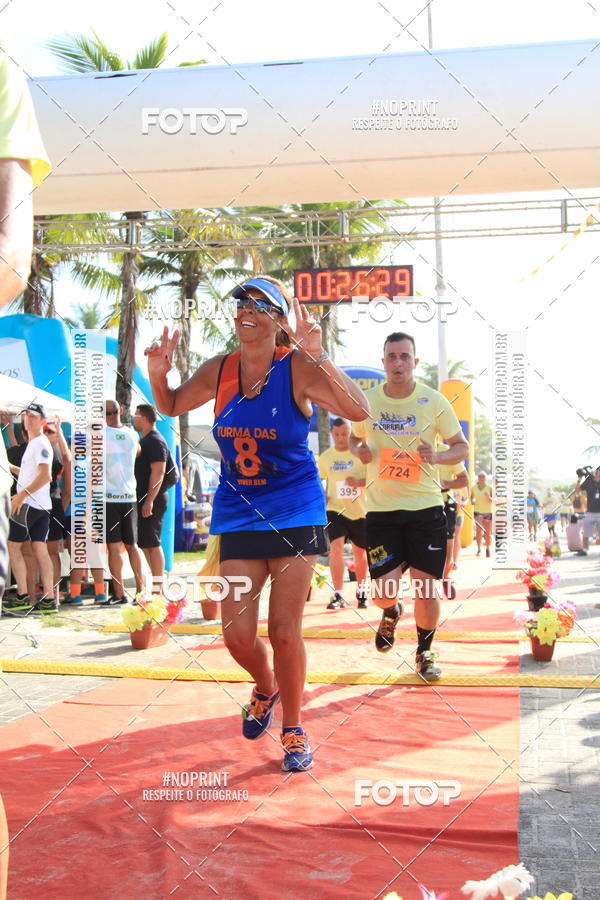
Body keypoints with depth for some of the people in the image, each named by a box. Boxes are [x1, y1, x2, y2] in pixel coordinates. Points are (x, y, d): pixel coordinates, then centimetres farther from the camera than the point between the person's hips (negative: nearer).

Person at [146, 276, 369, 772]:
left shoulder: (298, 368, -13)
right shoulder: (219, 370, 0)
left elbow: (358, 410, -26)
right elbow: (171, 406, 17)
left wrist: (317, 357, -36)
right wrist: (158, 374, -4)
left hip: (294, 516, -3)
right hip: (236, 517, 4)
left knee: (284, 632, -1)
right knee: (237, 634, 2)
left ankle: (293, 727, 22)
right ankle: (266, 688, 36)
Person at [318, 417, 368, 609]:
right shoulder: (326, 457, 3)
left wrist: (359, 482, -25)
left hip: (359, 510, 0)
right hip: (335, 509, 1)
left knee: (360, 552, 11)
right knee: (336, 547, -17)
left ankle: (361, 592, 31)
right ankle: (338, 595, -12)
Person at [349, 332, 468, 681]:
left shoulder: (434, 401, -2)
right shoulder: (367, 401, 3)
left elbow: (461, 447, 5)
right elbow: (355, 437, 20)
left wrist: (437, 456, -16)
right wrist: (359, 450, -3)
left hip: (426, 506, -1)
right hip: (381, 508, 1)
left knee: (425, 586, 1)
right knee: (384, 588, -7)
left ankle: (425, 651, 26)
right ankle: (391, 613, 32)